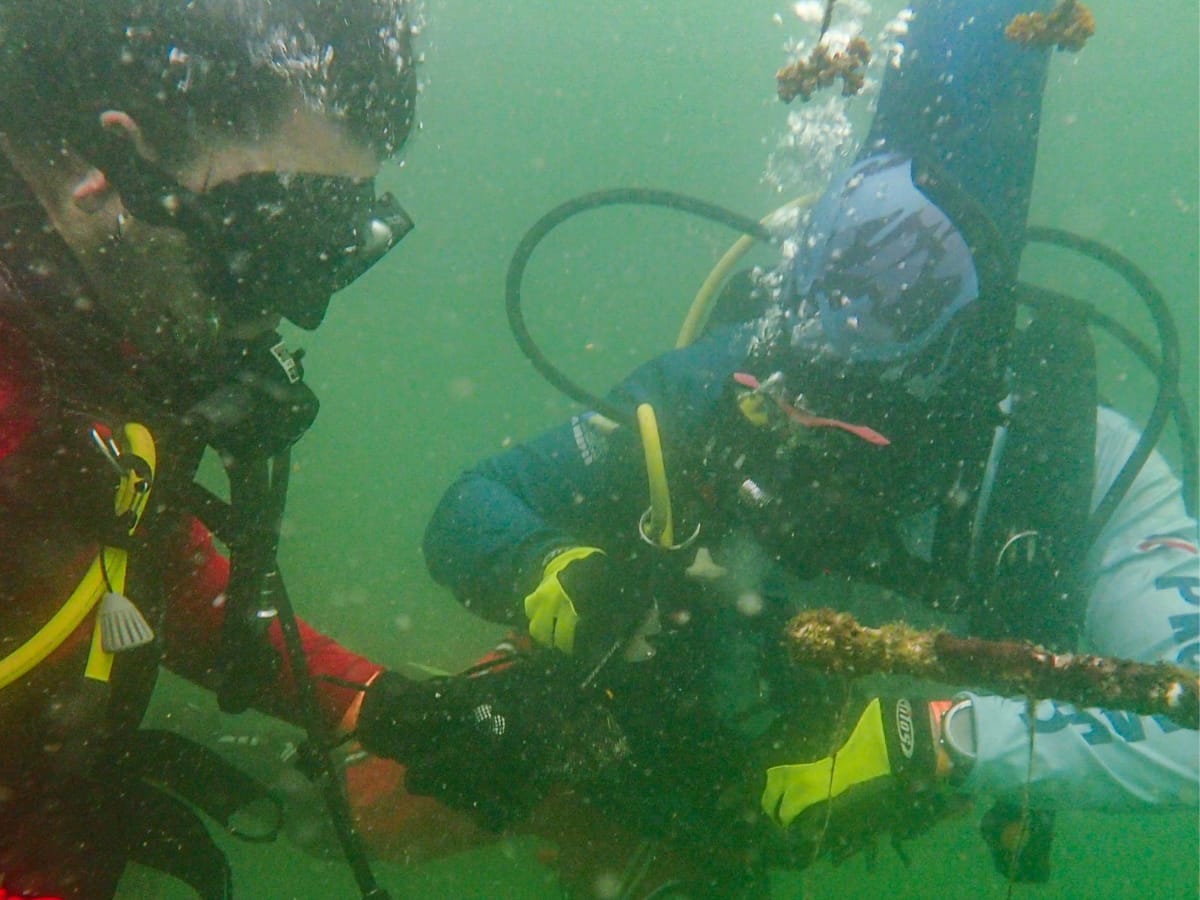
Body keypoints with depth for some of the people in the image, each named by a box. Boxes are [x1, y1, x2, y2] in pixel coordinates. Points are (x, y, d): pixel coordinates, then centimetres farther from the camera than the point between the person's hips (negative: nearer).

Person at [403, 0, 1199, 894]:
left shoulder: (1080, 460, -31)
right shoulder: (721, 385, -33)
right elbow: (466, 514, -24)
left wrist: (938, 735, -48)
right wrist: (553, 576, -46)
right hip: (610, 743, 0)